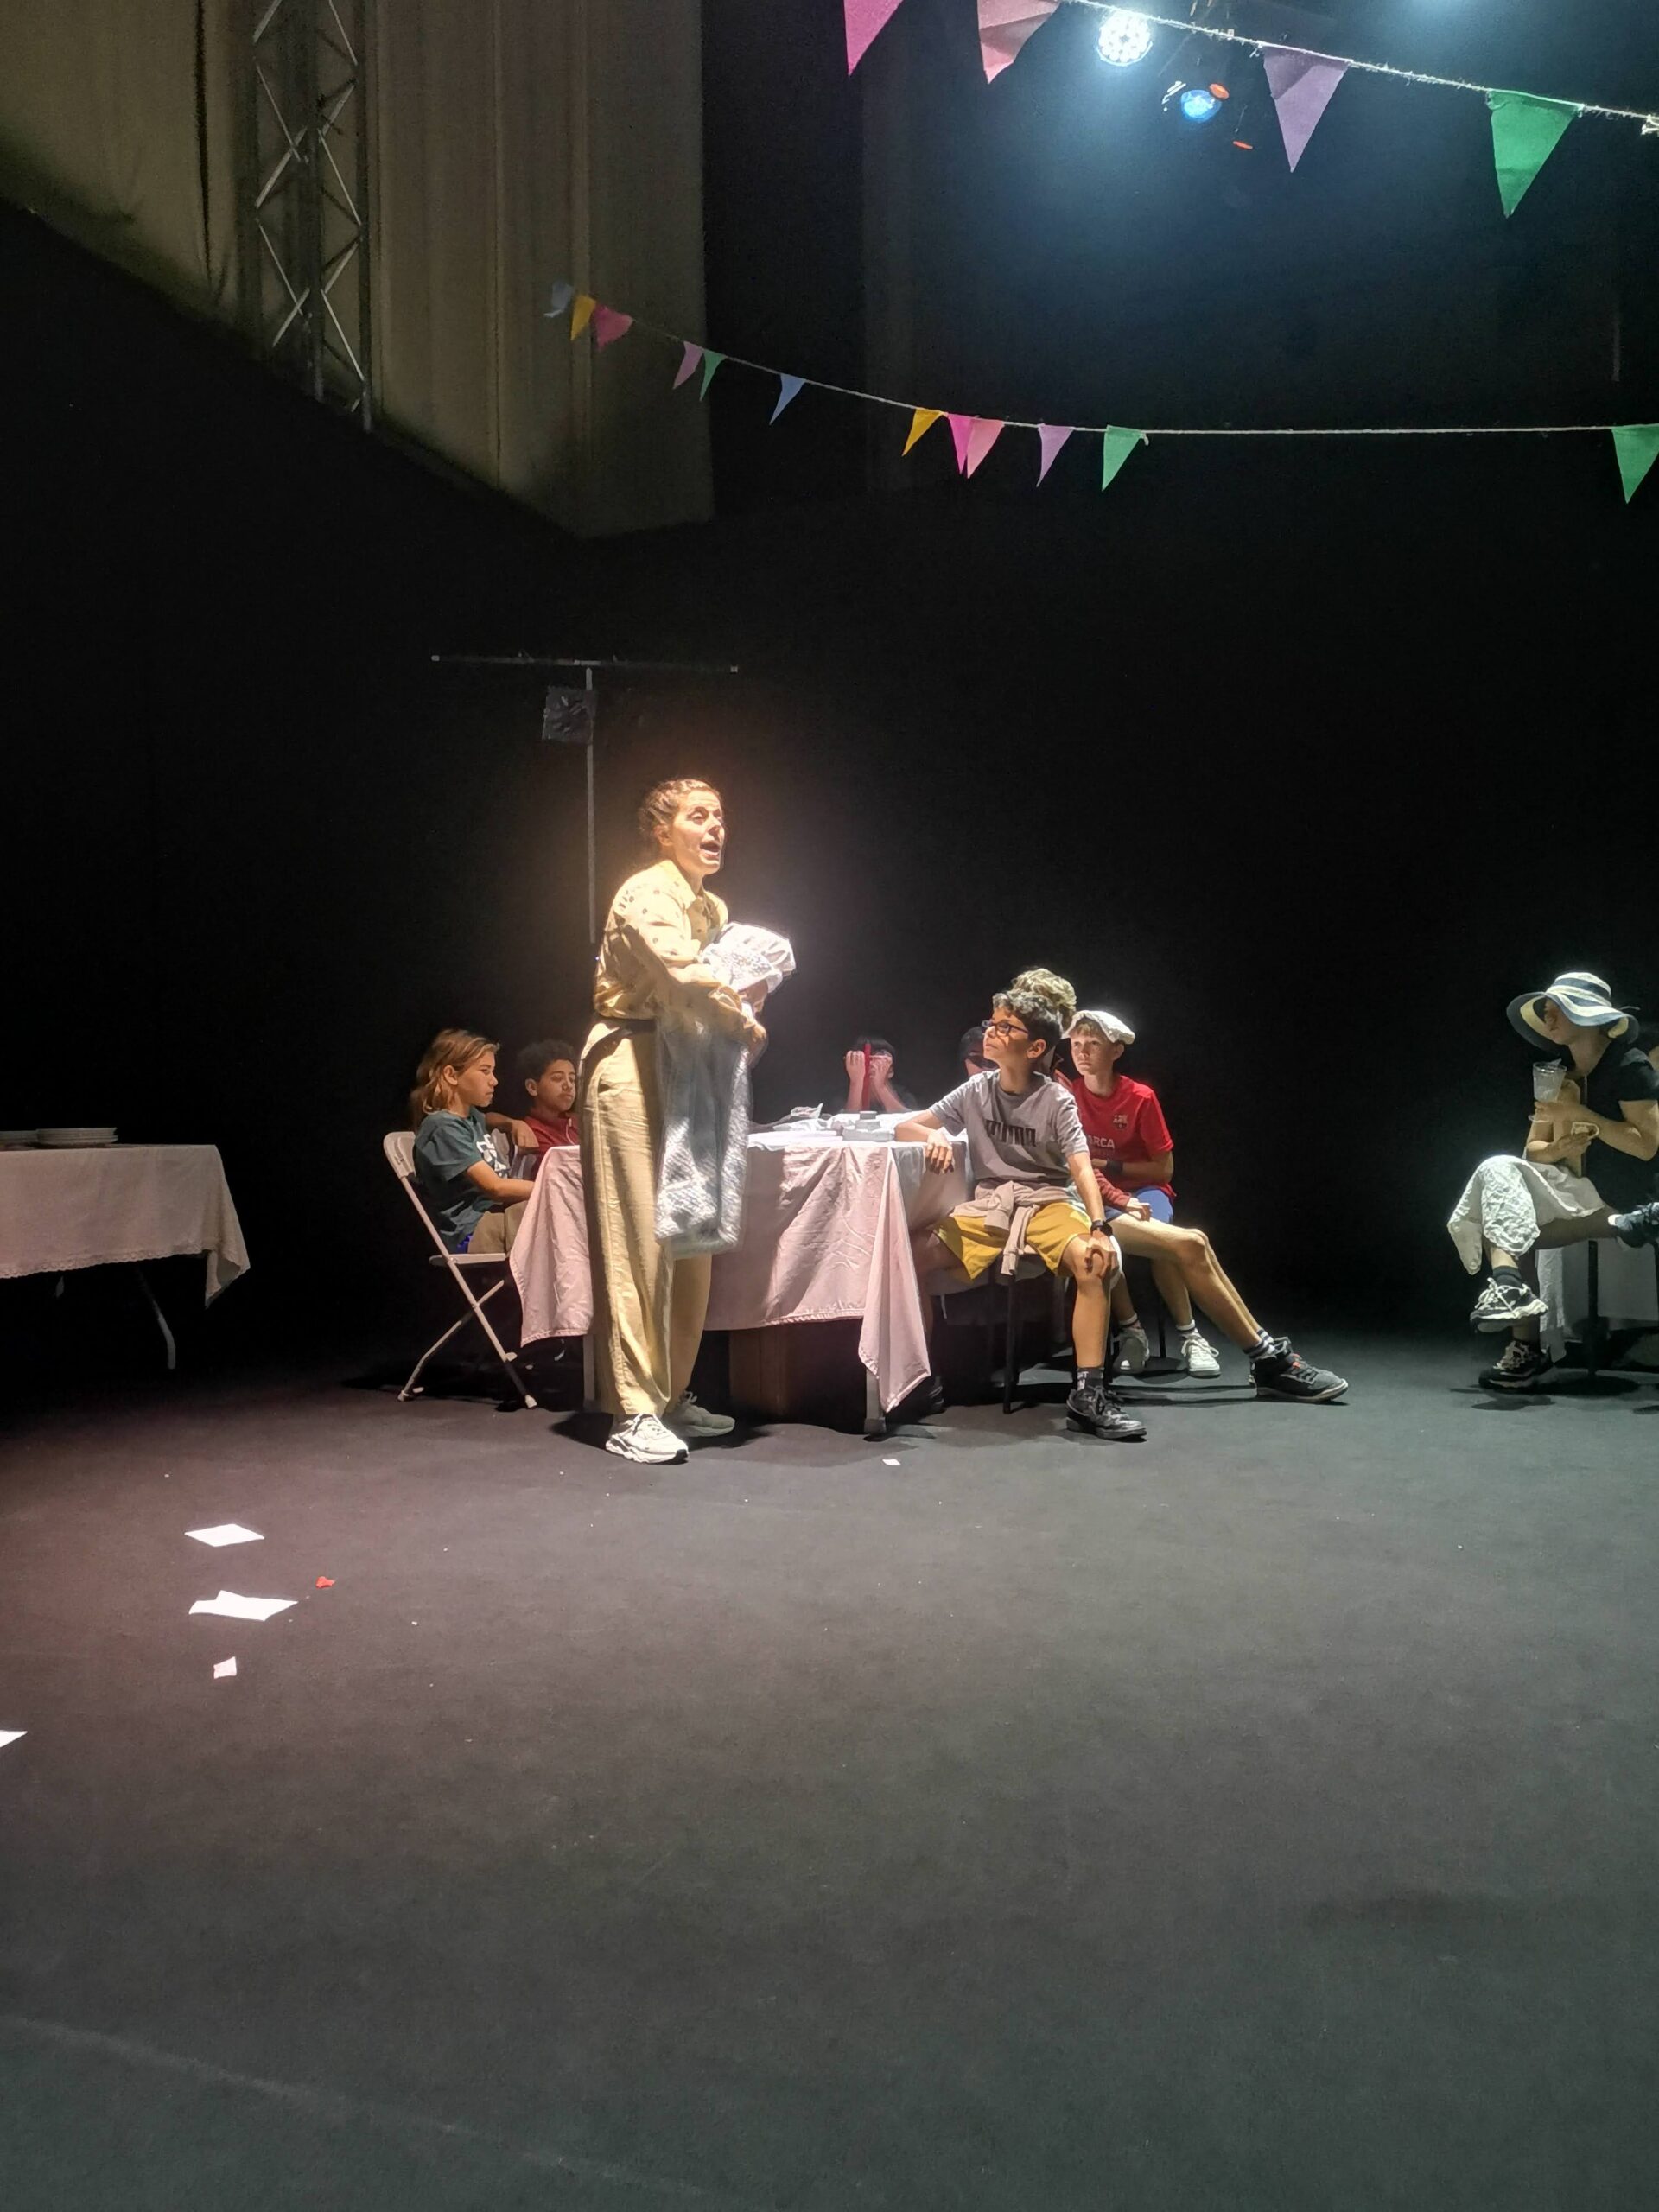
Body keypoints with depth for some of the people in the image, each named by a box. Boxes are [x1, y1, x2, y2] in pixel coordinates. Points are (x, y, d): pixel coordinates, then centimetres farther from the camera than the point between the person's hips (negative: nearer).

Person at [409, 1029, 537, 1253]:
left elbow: (489, 1119, 47)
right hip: (473, 1234, -9)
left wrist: (515, 1124, 24)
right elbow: (494, 1187, -20)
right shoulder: (443, 1127, -11)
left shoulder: (471, 1116, 19)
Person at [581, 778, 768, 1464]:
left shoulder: (711, 906, 18)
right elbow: (684, 974, -25)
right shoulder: (647, 894, -10)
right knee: (639, 1240, -9)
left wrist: (743, 1004, -3)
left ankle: (672, 1395, 19)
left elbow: (715, 987, 20)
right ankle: (633, 1414, -5)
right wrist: (743, 1024, -11)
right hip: (631, 1066, -9)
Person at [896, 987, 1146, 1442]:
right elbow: (903, 1129, 6)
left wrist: (1099, 1228, -31)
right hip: (987, 1204, 2)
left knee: (1093, 1262, -34)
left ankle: (1088, 1393, -26)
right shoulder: (975, 1092, 4)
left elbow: (1082, 1168, -15)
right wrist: (935, 1134, -18)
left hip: (1046, 1201, -2)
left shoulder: (1056, 1101, -4)